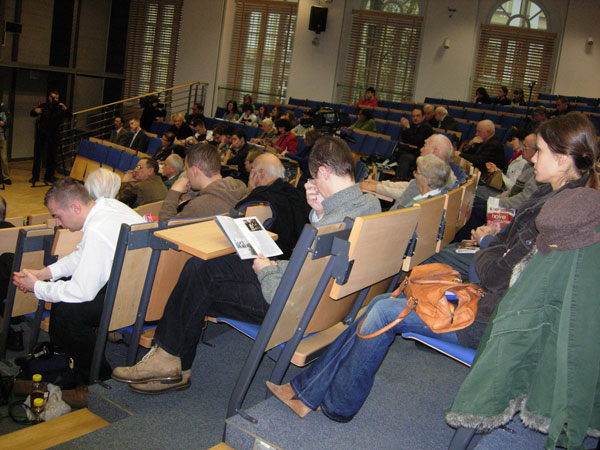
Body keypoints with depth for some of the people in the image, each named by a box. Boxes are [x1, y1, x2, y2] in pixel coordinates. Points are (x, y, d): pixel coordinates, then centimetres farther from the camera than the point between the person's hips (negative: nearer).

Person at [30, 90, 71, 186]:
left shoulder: (60, 108, 4)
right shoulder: (44, 106, 1)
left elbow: (69, 115, -3)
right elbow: (32, 114, 4)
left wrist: (65, 109, -22)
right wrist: (35, 111, -18)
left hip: (54, 134, 1)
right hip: (41, 134, -1)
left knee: (52, 156, 4)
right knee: (37, 155, 1)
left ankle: (49, 176, 14)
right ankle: (35, 176, 9)